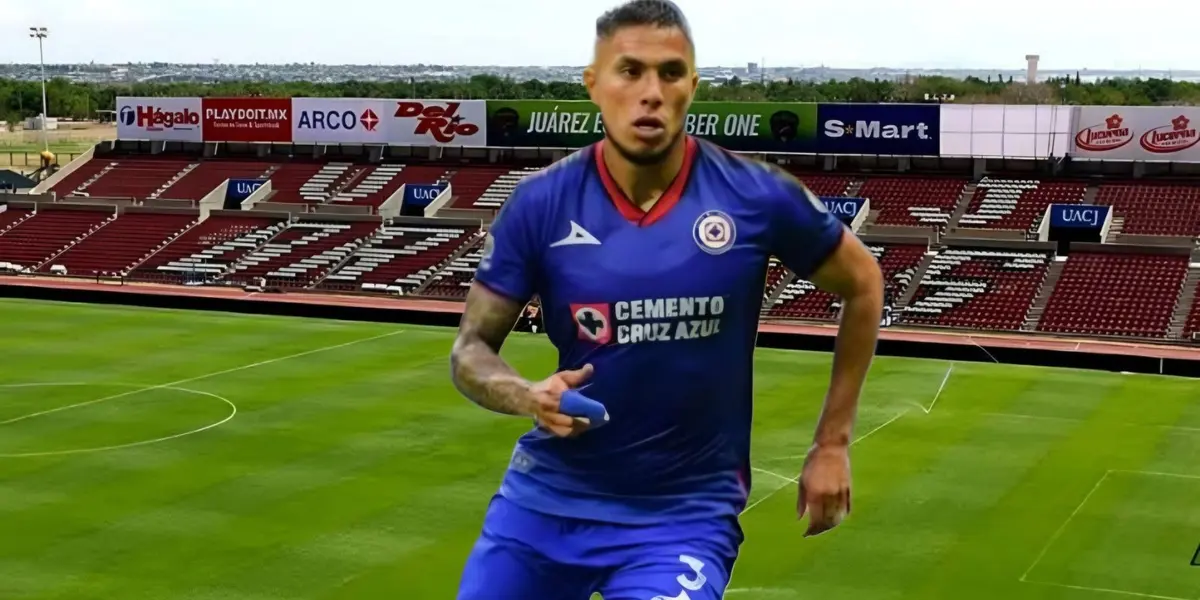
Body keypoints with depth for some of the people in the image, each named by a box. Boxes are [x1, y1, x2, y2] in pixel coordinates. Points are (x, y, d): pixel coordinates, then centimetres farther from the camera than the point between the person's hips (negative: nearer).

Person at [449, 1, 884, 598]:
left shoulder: (757, 196, -12)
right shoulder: (539, 203, -10)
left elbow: (863, 282, 5)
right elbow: (470, 349, -2)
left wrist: (832, 444, 5)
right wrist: (529, 396, -25)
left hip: (685, 512, -2)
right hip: (548, 496, 2)